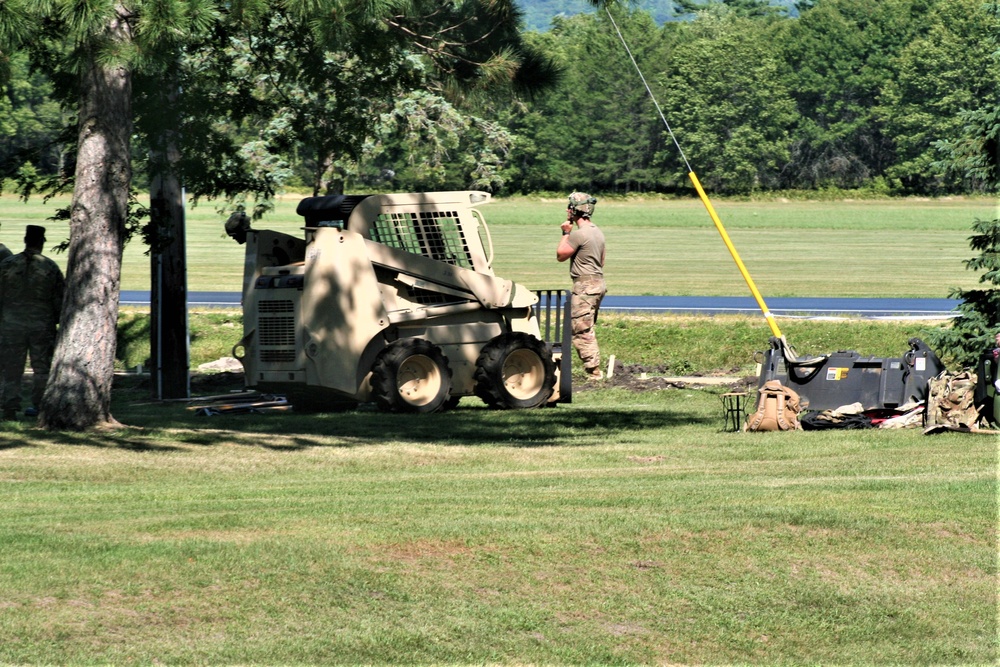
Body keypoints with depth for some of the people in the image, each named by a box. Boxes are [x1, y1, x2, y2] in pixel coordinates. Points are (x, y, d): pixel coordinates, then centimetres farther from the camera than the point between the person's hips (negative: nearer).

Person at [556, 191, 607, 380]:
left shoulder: (579, 234, -17)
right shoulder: (598, 232, 14)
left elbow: (560, 255, -9)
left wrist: (566, 233, 0)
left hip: (584, 286, -10)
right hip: (598, 282, 10)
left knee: (581, 330, -9)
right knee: (587, 329, 16)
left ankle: (594, 371, -13)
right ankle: (594, 369, 17)